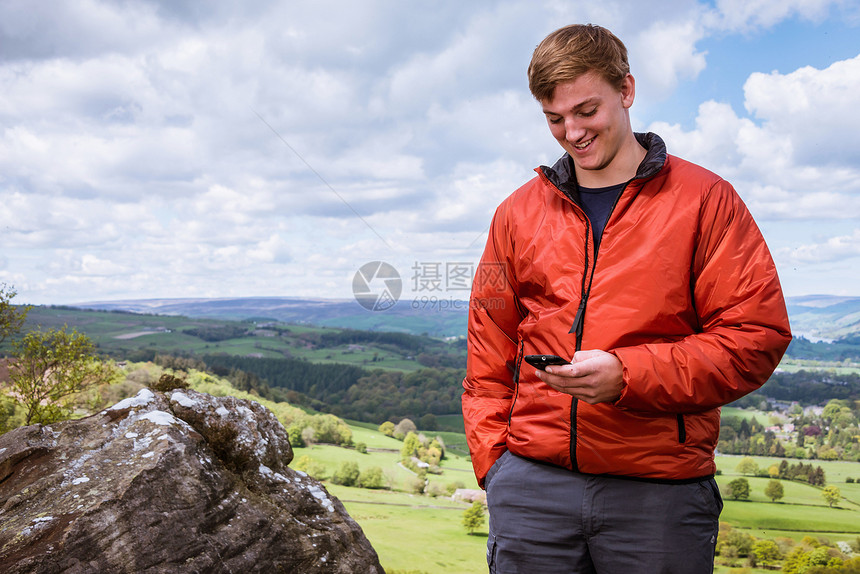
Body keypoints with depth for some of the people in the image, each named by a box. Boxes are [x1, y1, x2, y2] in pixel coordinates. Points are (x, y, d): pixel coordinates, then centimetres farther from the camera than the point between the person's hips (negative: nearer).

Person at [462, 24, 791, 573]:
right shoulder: (519, 212, 11)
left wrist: (628, 374, -15)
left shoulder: (704, 199, 2)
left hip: (660, 489, -2)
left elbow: (757, 335, -4)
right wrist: (493, 456, 3)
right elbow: (489, 349, 14)